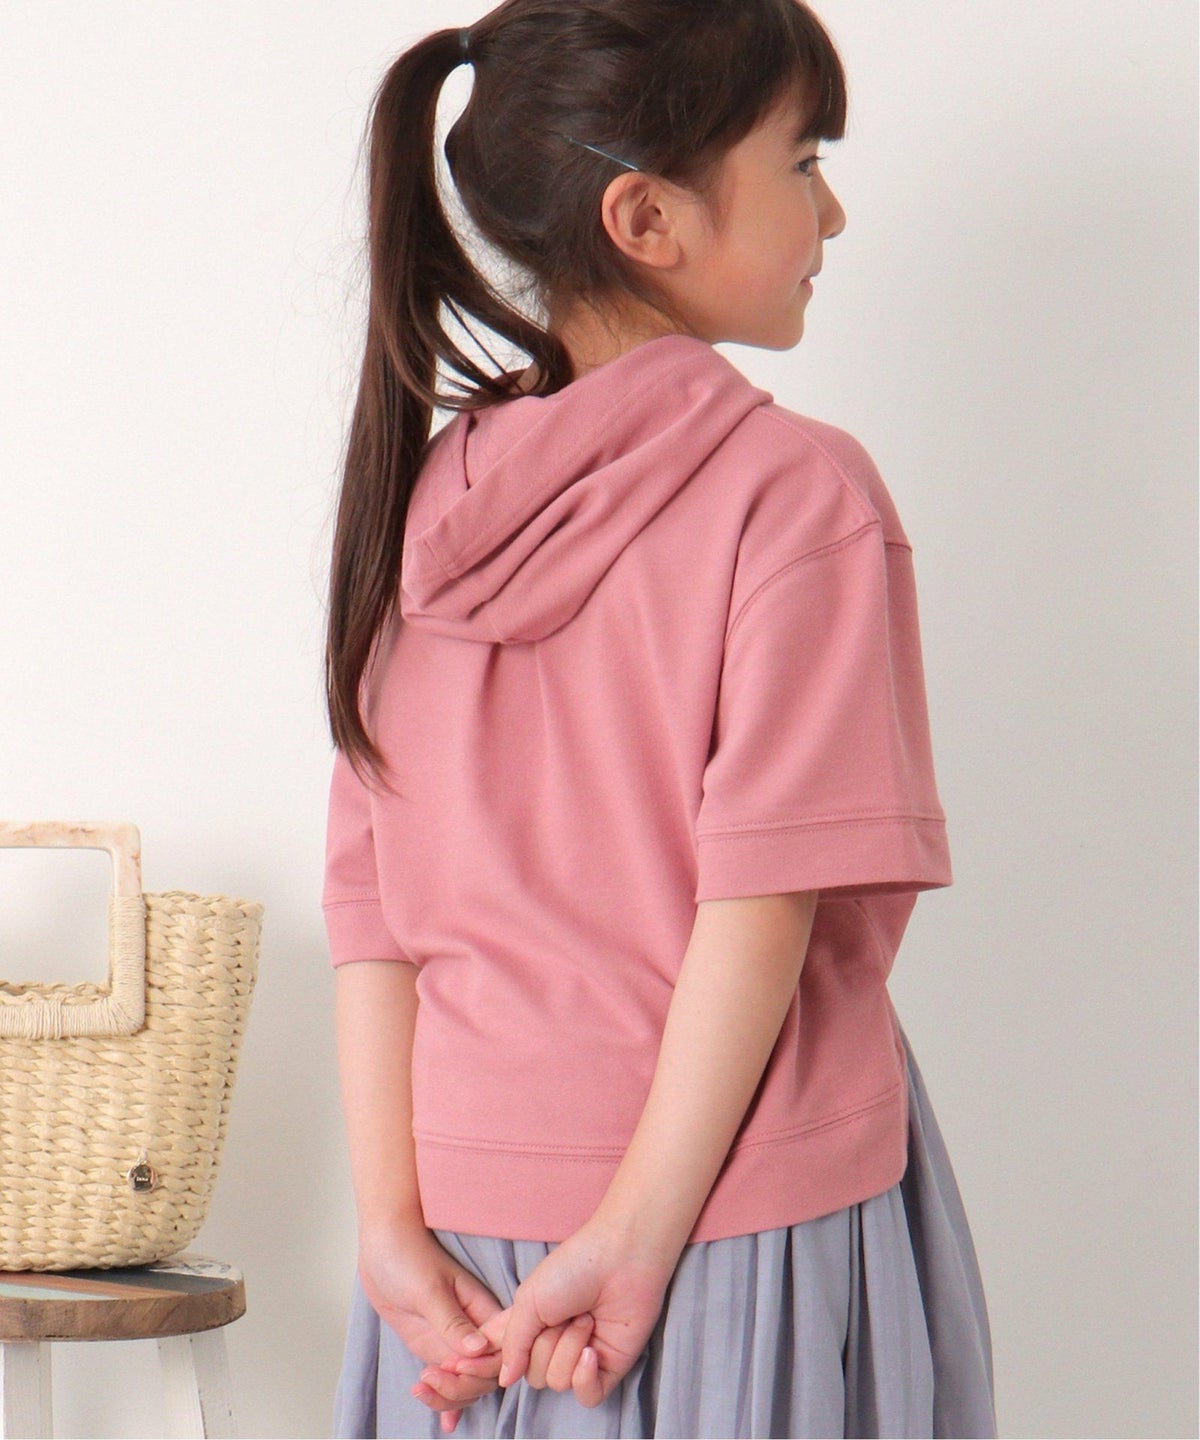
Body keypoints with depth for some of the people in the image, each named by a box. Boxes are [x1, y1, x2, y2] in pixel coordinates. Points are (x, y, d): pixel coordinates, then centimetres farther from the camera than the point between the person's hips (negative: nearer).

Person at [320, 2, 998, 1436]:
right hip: (751, 1213, -5)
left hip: (475, 1222, 5)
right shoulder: (799, 489, -10)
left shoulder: (422, 497, 5)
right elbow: (766, 899, -17)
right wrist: (638, 1238, -16)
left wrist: (393, 1223, -2)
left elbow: (368, 908, 0)